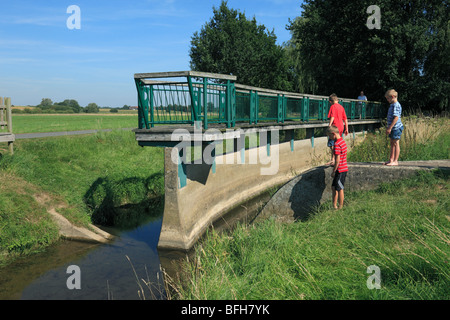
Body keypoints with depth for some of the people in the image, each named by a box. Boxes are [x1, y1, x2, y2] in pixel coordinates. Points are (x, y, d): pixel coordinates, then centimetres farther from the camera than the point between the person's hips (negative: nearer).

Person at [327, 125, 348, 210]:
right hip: (344, 168, 10)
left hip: (340, 170, -10)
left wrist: (333, 171, -12)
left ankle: (340, 207, 10)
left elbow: (337, 160, -21)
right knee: (333, 187, 17)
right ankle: (334, 205, 24)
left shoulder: (337, 144, -19)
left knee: (339, 189, 0)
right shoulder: (342, 141, 11)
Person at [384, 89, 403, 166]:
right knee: (392, 143, 15)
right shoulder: (392, 105, 15)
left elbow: (396, 117, -23)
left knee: (396, 143, -4)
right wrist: (389, 128, 23)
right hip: (393, 128, 10)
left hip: (396, 128, -10)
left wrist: (390, 128, -23)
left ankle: (395, 161, 1)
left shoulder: (396, 105, -16)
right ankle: (391, 159, 24)